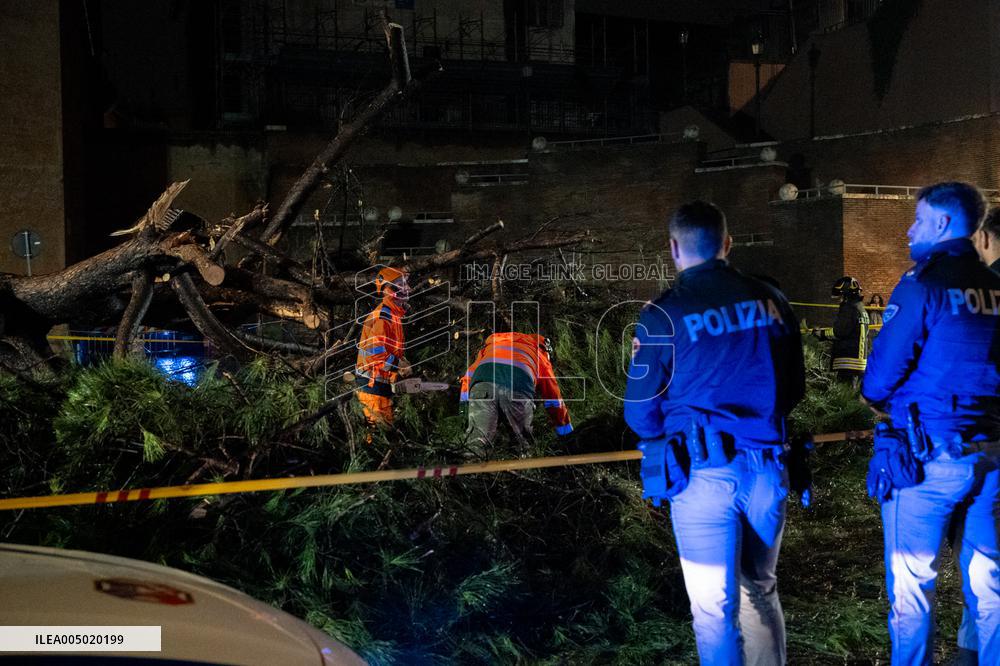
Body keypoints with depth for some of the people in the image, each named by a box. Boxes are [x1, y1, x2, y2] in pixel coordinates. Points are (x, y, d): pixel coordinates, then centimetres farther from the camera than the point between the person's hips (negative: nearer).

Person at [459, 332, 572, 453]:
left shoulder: (492, 343, 44)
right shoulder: (540, 356, 37)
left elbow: (469, 375, 37)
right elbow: (554, 398, 38)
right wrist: (567, 434, 46)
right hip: (518, 386, -2)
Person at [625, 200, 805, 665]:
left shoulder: (662, 314, -9)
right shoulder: (769, 300, 3)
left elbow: (641, 412, -3)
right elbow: (795, 387, 11)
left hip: (703, 473, -4)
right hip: (766, 465, 5)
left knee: (715, 605, 7)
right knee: (760, 591, 22)